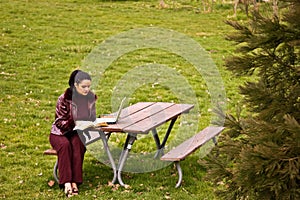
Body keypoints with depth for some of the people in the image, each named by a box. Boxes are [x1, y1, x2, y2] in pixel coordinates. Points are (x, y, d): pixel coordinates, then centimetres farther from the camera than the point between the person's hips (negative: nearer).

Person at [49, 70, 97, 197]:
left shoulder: (91, 97, 1)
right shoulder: (64, 98, -13)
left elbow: (92, 119, 11)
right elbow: (59, 122, -11)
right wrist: (74, 123, -28)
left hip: (78, 133, 3)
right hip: (60, 133, -2)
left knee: (77, 144, -32)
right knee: (65, 145, -35)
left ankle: (75, 181, -39)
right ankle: (66, 182, -41)